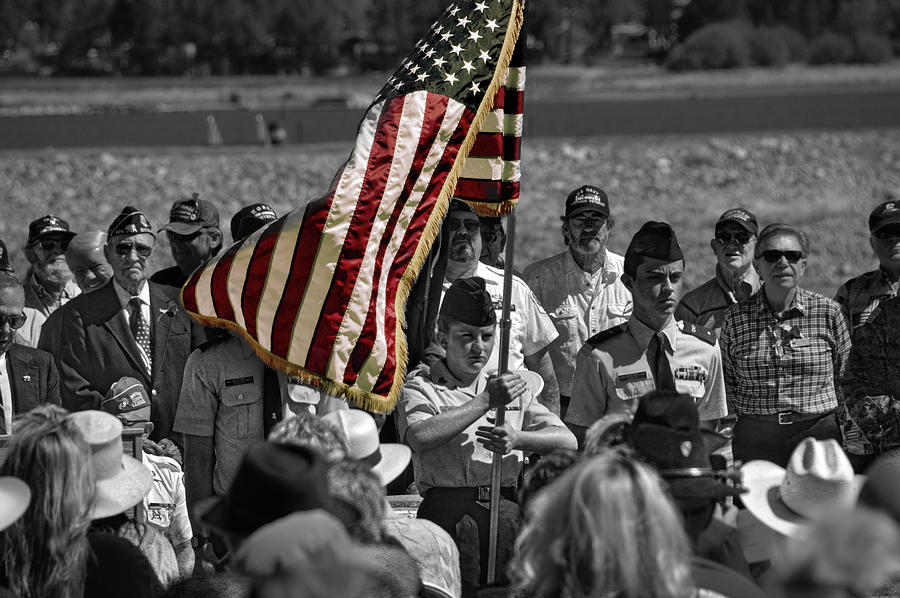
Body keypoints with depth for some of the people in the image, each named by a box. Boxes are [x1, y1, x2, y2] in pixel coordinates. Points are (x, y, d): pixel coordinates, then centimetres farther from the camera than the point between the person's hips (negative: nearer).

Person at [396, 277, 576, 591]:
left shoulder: (513, 385, 21)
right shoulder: (420, 385, 8)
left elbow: (568, 442, 12)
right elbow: (420, 437, -15)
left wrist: (518, 439, -8)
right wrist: (488, 400, -9)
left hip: (509, 506, 3)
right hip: (449, 505, -3)